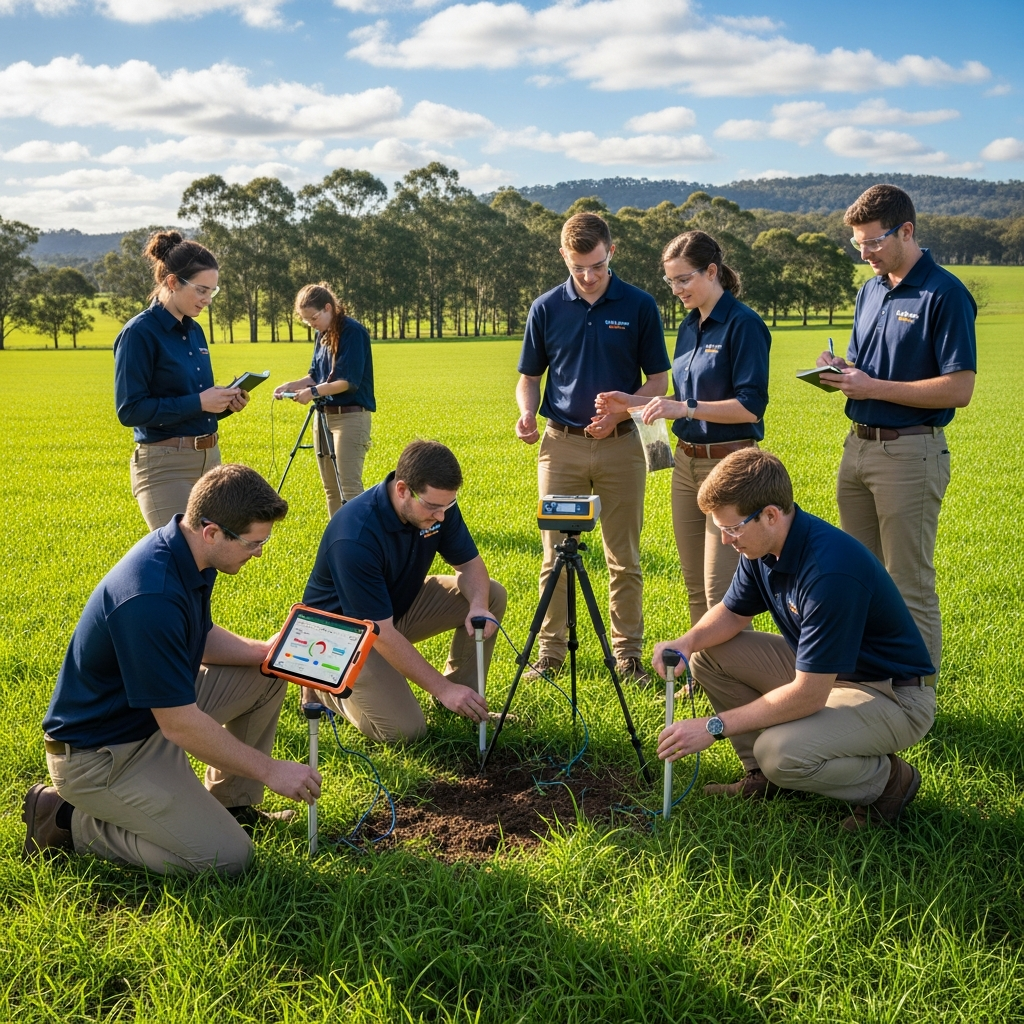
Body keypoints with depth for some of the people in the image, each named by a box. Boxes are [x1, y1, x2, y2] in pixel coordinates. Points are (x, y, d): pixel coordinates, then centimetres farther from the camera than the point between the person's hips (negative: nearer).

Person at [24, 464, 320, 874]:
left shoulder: (186, 553, -5)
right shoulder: (151, 598, -34)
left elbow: (200, 638, 14)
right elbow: (180, 726, -28)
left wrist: (265, 651, -4)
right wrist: (270, 771, -19)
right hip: (98, 752, -9)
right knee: (227, 857, -13)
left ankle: (231, 804, 19)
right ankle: (68, 821, 0)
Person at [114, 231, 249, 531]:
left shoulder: (194, 330, 11)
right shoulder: (140, 333, -12)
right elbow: (130, 410, -17)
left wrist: (224, 403, -1)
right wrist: (198, 402, -20)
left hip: (209, 459, 8)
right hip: (165, 466, -8)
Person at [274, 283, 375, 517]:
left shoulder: (353, 332, -13)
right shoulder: (322, 335, 12)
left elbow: (350, 381, -18)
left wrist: (314, 392, -22)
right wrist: (291, 385, -1)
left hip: (350, 416, -9)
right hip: (324, 416, 9)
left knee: (349, 487, -12)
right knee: (330, 488, 11)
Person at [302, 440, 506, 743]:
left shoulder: (437, 504, -17)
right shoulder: (356, 537, -36)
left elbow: (469, 563, -5)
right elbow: (379, 632, -33)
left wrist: (478, 607, -28)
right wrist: (442, 689, -31)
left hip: (402, 602, 7)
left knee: (492, 595, -9)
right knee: (404, 729, -20)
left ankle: (464, 699, 6)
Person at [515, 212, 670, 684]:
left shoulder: (640, 306, -1)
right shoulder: (546, 308, 4)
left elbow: (658, 380, 2)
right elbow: (529, 377, 11)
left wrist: (619, 412, -15)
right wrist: (526, 413, -10)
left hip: (621, 445, -1)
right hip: (561, 444, 1)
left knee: (624, 559, 5)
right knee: (556, 556, 5)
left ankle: (628, 653, 16)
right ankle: (550, 649, 16)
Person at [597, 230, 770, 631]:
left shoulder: (743, 324, -12)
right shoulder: (689, 326, 12)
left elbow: (750, 407, -18)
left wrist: (684, 409, -22)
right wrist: (632, 402, 8)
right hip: (686, 461, 8)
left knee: (722, 588, -7)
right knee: (695, 584, 13)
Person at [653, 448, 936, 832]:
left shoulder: (830, 569, -33)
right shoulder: (765, 546, -7)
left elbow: (808, 696, -31)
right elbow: (732, 612, 10)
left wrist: (714, 726, -24)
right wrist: (687, 641, -12)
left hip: (893, 695, -9)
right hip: (818, 670, 9)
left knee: (782, 753, -31)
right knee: (709, 656, 0)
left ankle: (887, 780, -3)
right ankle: (763, 775, 12)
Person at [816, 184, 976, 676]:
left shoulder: (944, 294, -12)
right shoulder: (870, 290, 13)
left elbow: (959, 388, -17)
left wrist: (874, 388, -18)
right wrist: (840, 372, -1)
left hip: (910, 452, -8)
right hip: (858, 446, 8)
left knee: (909, 587, -2)